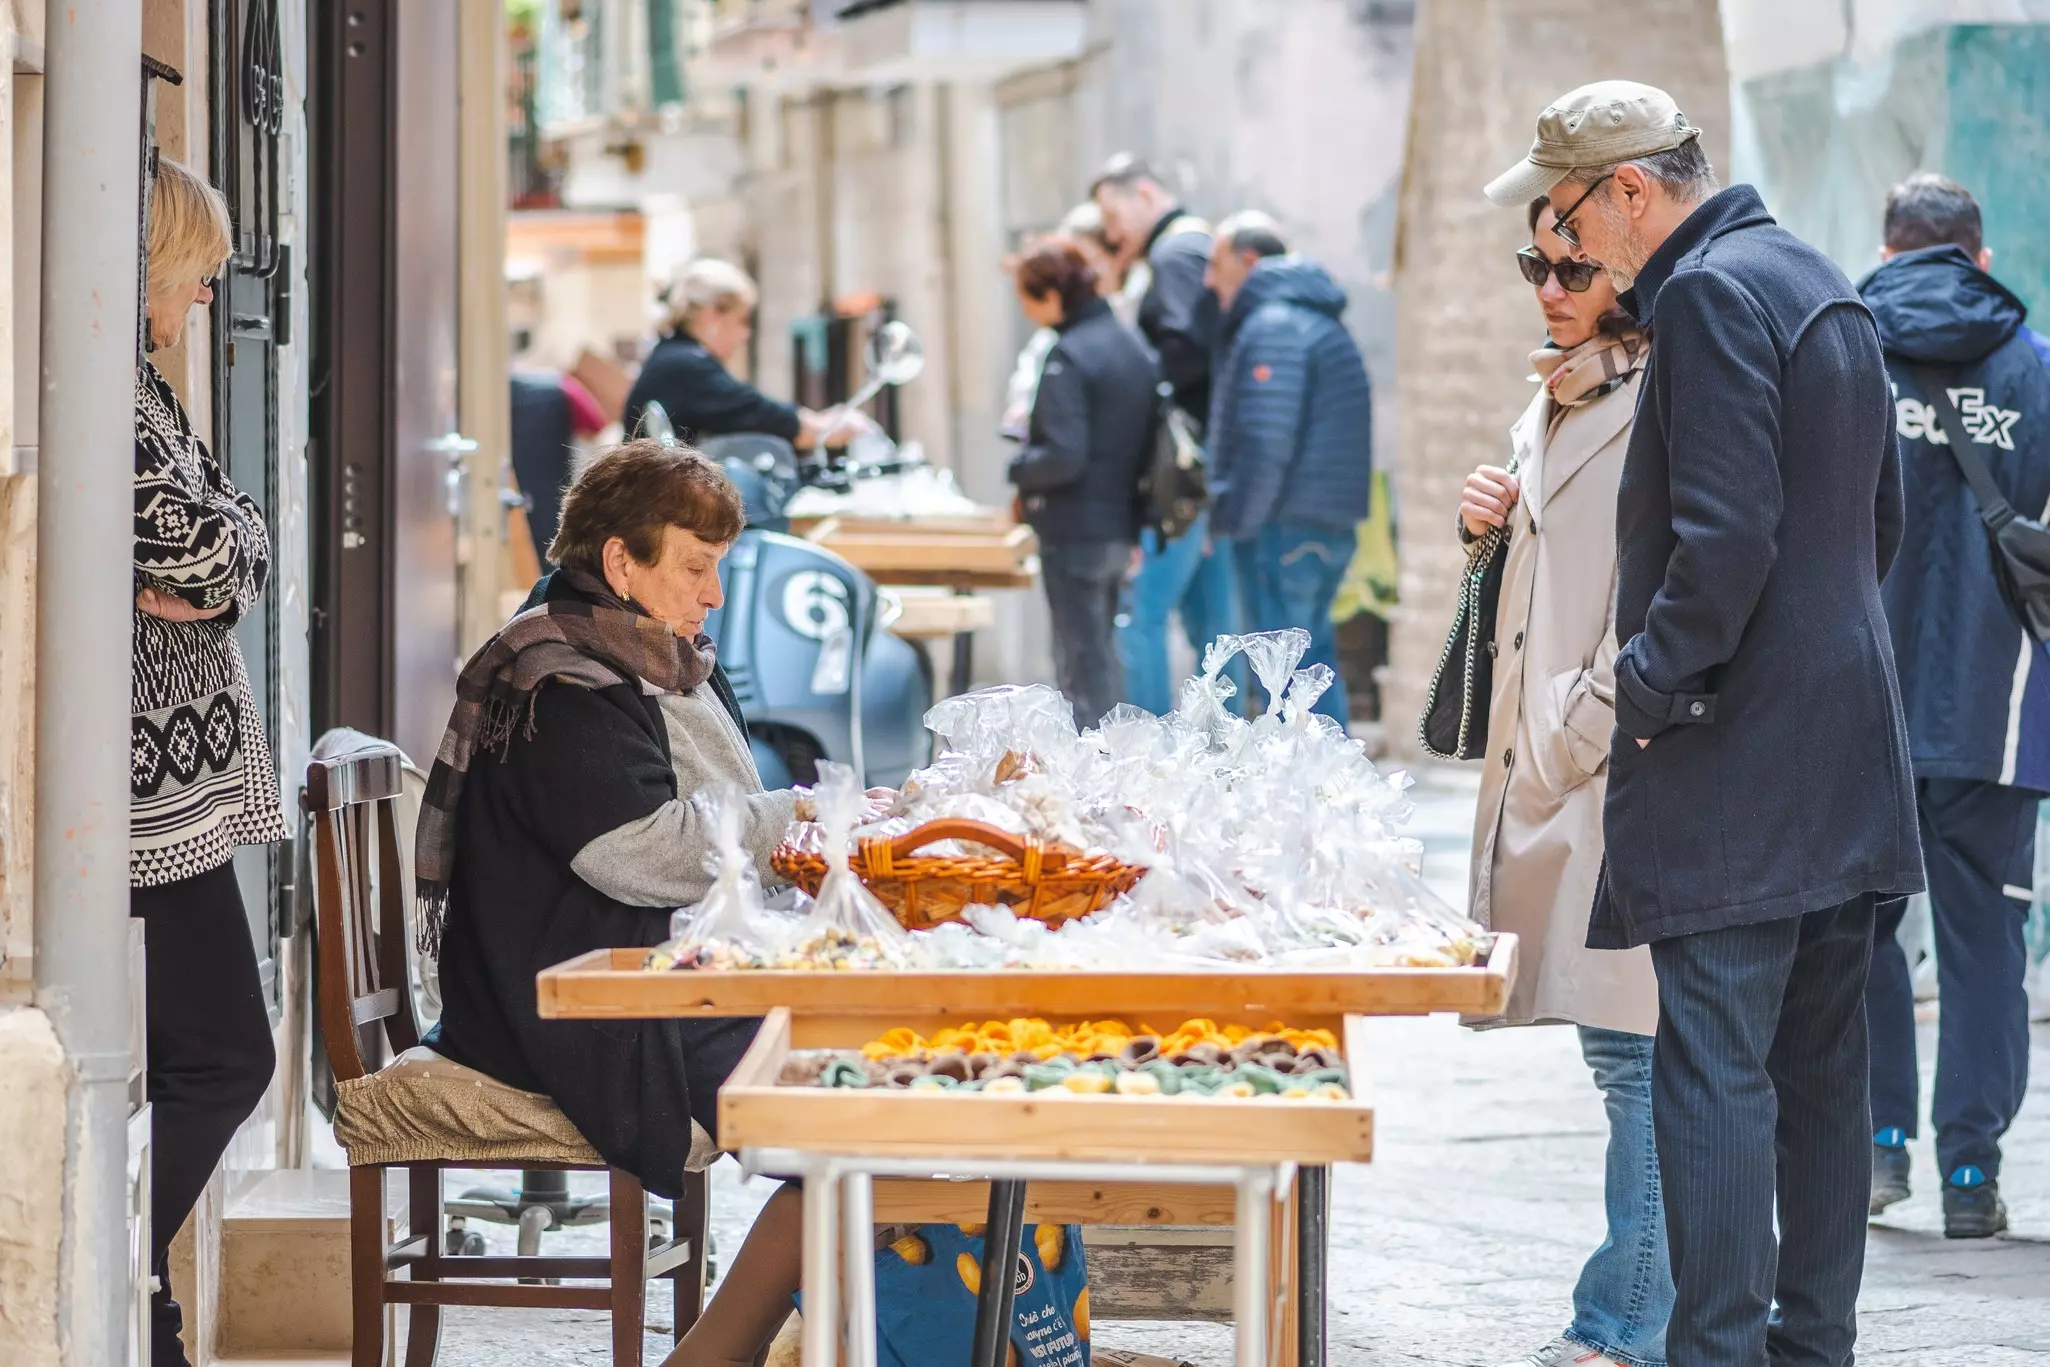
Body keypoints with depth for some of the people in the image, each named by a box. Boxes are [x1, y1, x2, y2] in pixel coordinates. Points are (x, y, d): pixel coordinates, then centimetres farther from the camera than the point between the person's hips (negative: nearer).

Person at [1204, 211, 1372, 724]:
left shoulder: (1272, 326, -13)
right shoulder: (1318, 321, 19)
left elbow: (1267, 442, -21)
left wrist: (1234, 522, -14)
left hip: (1284, 528, -10)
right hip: (1330, 527, 10)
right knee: (1315, 662, 14)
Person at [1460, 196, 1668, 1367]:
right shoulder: (1556, 404, 18)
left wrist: (1573, 742, -14)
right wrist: (1490, 527, 8)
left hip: (1626, 768, -9)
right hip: (1551, 765, 9)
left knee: (1634, 1044, -6)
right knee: (1623, 1048, 11)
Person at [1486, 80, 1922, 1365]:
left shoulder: (1708, 295, -14)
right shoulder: (1827, 286, 17)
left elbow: (1723, 534, -21)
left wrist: (1648, 688, -12)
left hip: (1738, 767, -10)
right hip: (1849, 750, 10)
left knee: (1713, 1067, -9)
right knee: (1821, 1063, 13)